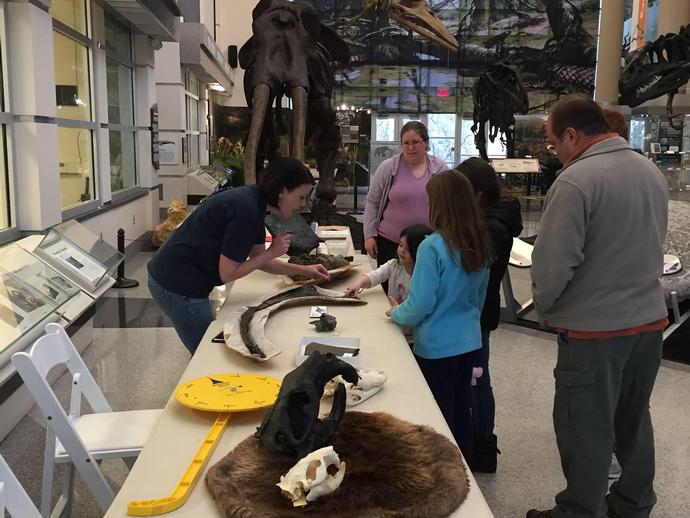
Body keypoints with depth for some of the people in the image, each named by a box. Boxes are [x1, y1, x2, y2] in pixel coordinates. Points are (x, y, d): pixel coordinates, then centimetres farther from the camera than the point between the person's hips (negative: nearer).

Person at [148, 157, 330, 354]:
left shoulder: (253, 200, 5)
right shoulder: (246, 210, -25)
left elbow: (258, 260, 15)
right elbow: (227, 273, -20)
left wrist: (303, 270, 10)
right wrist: (272, 251, -13)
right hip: (178, 285, -10)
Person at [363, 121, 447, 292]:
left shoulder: (440, 169, 4)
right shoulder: (388, 167, 0)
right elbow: (372, 203, 4)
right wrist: (369, 235, -1)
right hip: (390, 243, 0)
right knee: (389, 292, 4)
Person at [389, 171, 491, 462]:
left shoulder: (433, 247, -22)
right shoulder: (481, 245, -1)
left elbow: (420, 304, -19)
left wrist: (396, 314, 0)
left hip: (437, 346, -6)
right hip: (468, 340, 6)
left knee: (439, 416, 9)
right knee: (461, 408, 19)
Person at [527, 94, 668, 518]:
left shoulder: (577, 179, -20)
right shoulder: (653, 172, 6)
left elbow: (553, 261, -20)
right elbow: (650, 246, 14)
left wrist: (545, 307, -2)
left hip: (595, 327, -8)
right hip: (650, 318, 8)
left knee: (586, 428, 7)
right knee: (634, 419, 21)